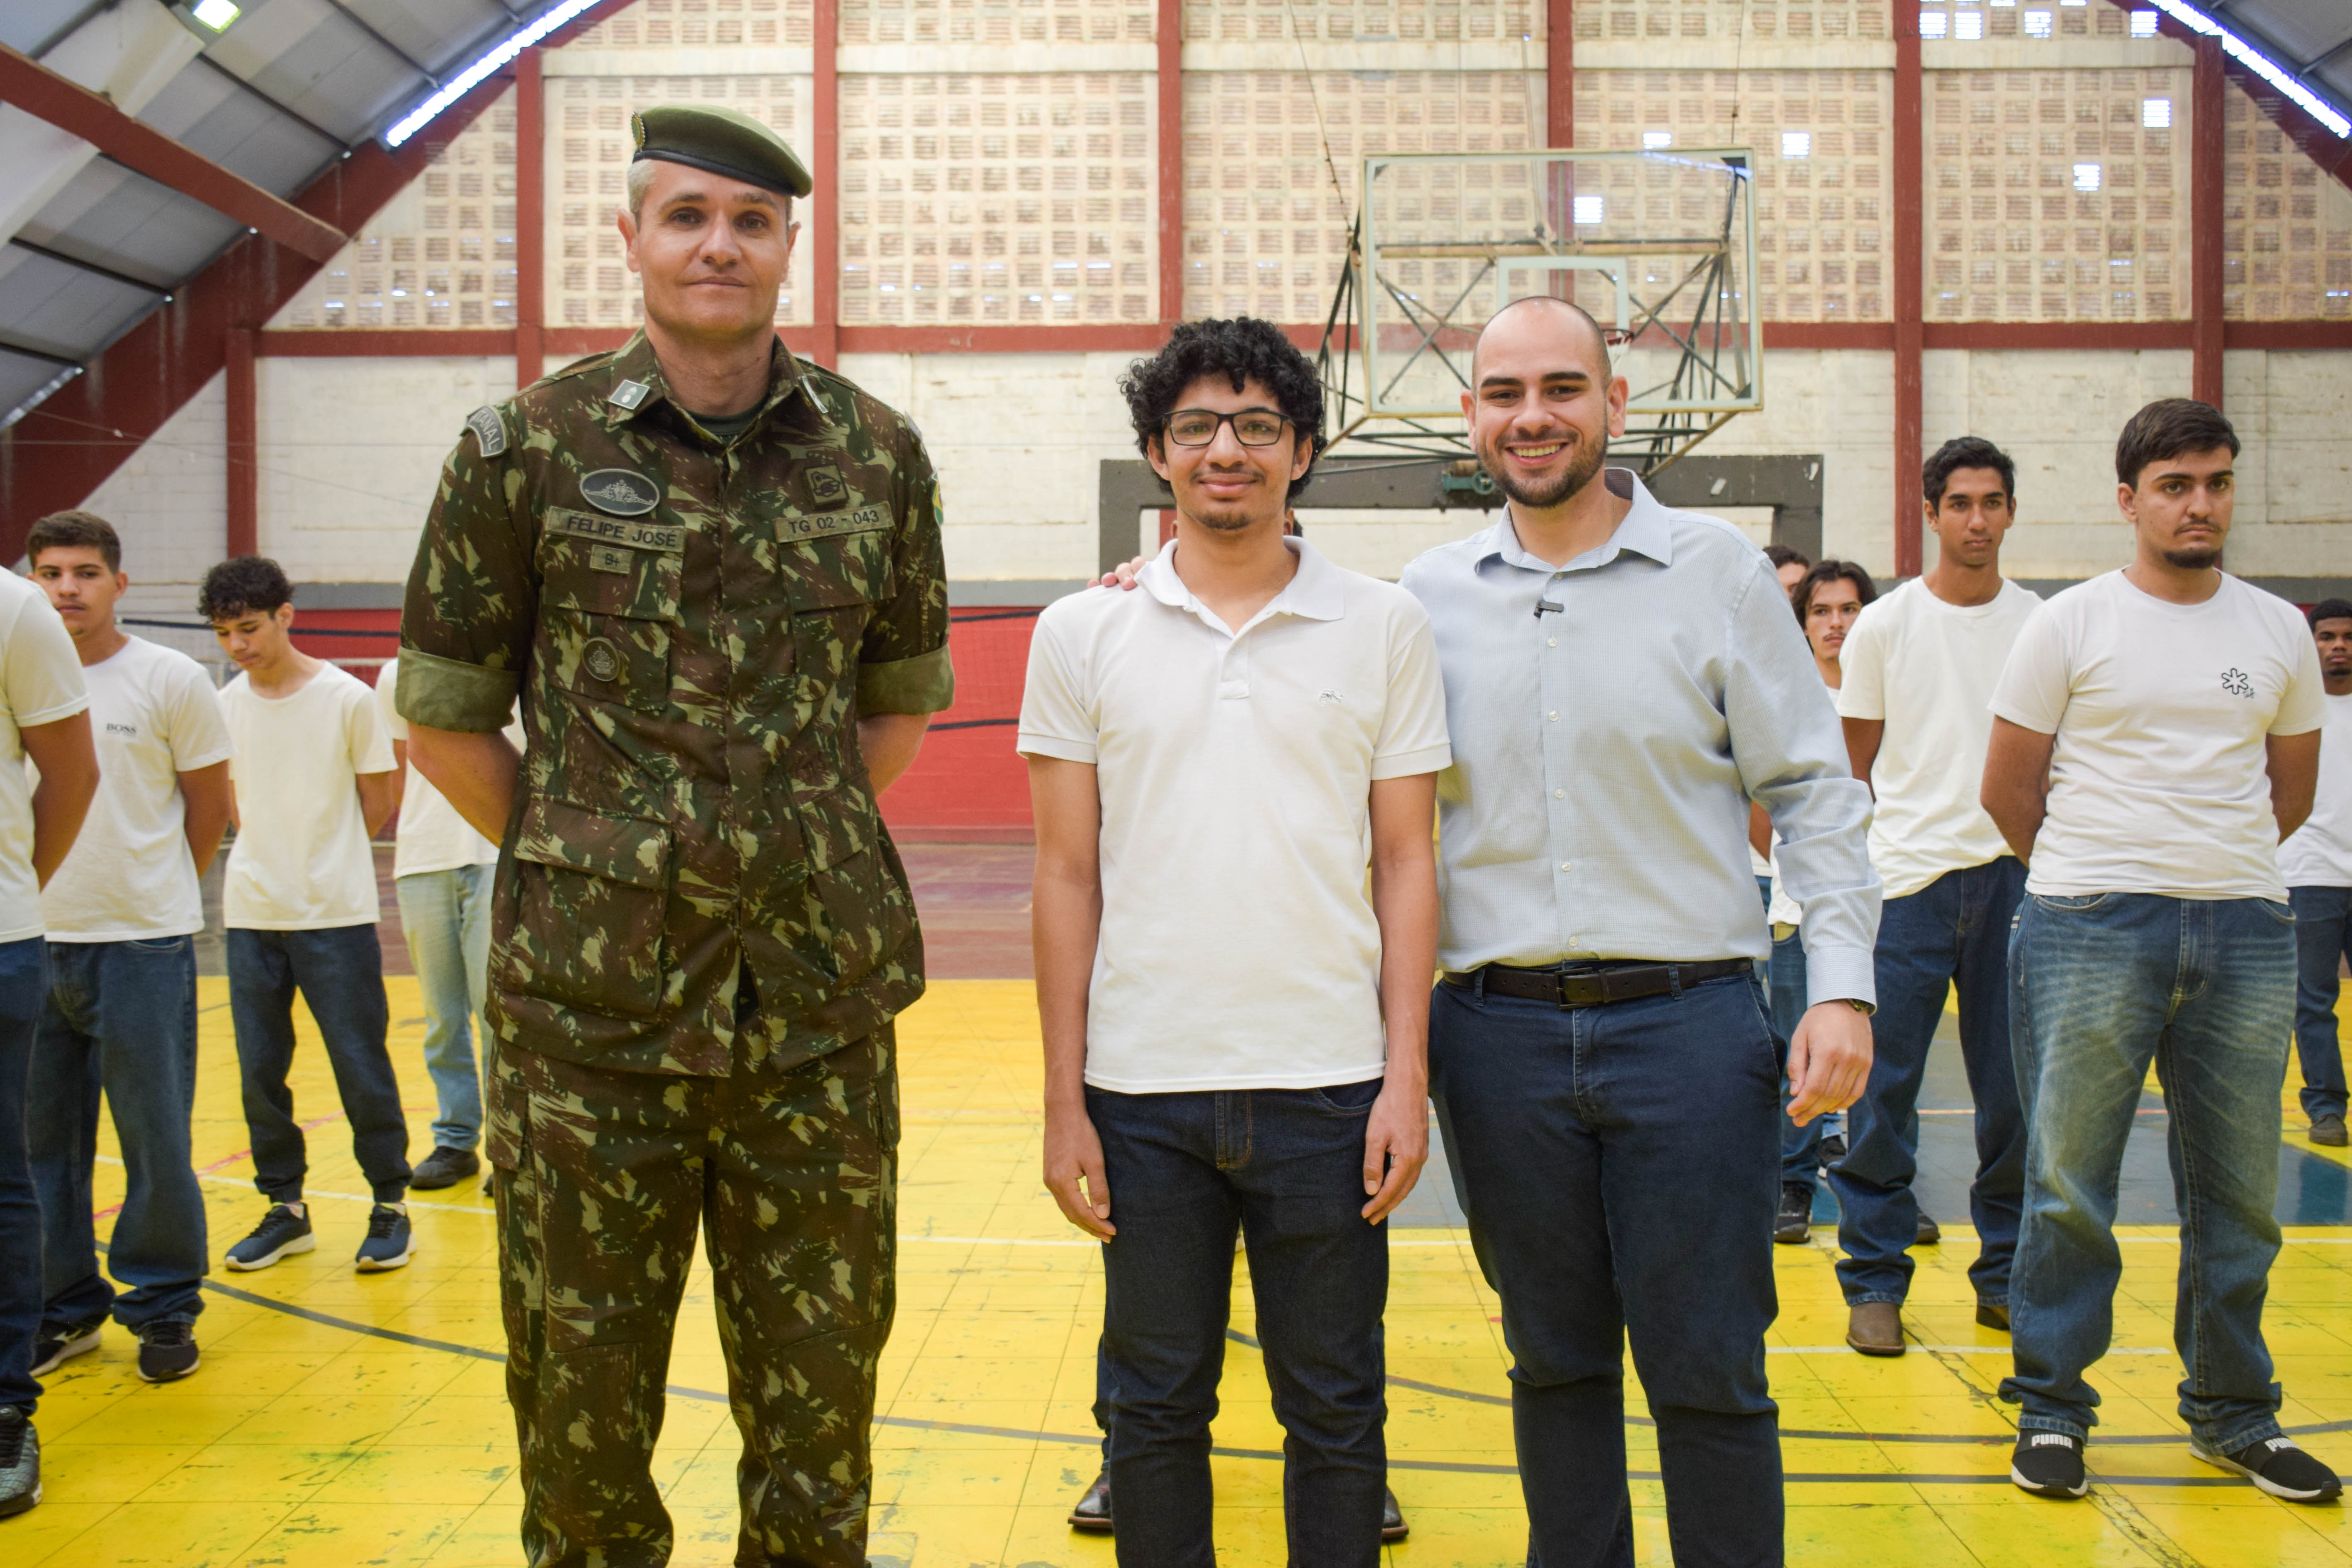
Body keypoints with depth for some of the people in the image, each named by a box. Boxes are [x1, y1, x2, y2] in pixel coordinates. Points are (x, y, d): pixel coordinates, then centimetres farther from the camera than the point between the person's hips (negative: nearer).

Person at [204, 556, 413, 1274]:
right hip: (251, 913, 4)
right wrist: (276, 854, 6)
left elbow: (377, 802, 1)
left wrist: (323, 860, 7)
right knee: (259, 1070, 8)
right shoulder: (225, 706, 4)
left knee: (361, 1066, 0)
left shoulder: (347, 698, -7)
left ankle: (390, 1203, 13)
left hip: (337, 913, -4)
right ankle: (285, 1207, 20)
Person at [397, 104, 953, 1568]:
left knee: (819, 1408, 12)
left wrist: (799, 851, 8)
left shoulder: (880, 453, 3)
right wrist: (579, 874, 4)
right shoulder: (529, 445, -2)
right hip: (587, 1012, -1)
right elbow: (446, 719, 5)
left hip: (822, 1009, 2)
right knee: (584, 1407, 11)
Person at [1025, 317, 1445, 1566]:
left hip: (1327, 1086, 0)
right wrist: (1063, 1101, 0)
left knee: (1334, 1413, 10)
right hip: (1141, 1089, 1)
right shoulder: (1083, 635, 4)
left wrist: (1407, 1076, -4)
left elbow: (1406, 864, 4)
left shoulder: (1384, 630, 3)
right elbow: (1068, 876, 4)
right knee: (1153, 1411, 12)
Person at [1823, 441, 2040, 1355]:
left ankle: (2007, 1274, 20)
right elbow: (1856, 768, 8)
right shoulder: (1883, 627, 3)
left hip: (2012, 876, 2)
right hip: (1908, 878, -2)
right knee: (1885, 1086, -2)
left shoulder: (2040, 626, 7)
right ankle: (1875, 1279, 8)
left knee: (2014, 1090, 7)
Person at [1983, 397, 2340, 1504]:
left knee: (2239, 1191, 9)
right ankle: (2051, 1408, 14)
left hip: (2247, 932, 3)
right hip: (2090, 931, -3)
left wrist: (2211, 867, 14)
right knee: (2070, 1183, 1)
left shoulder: (2278, 631, 11)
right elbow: (2008, 789, 3)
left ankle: (2233, 1414, 25)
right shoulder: (2071, 625, 0)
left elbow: (2291, 791, 20)